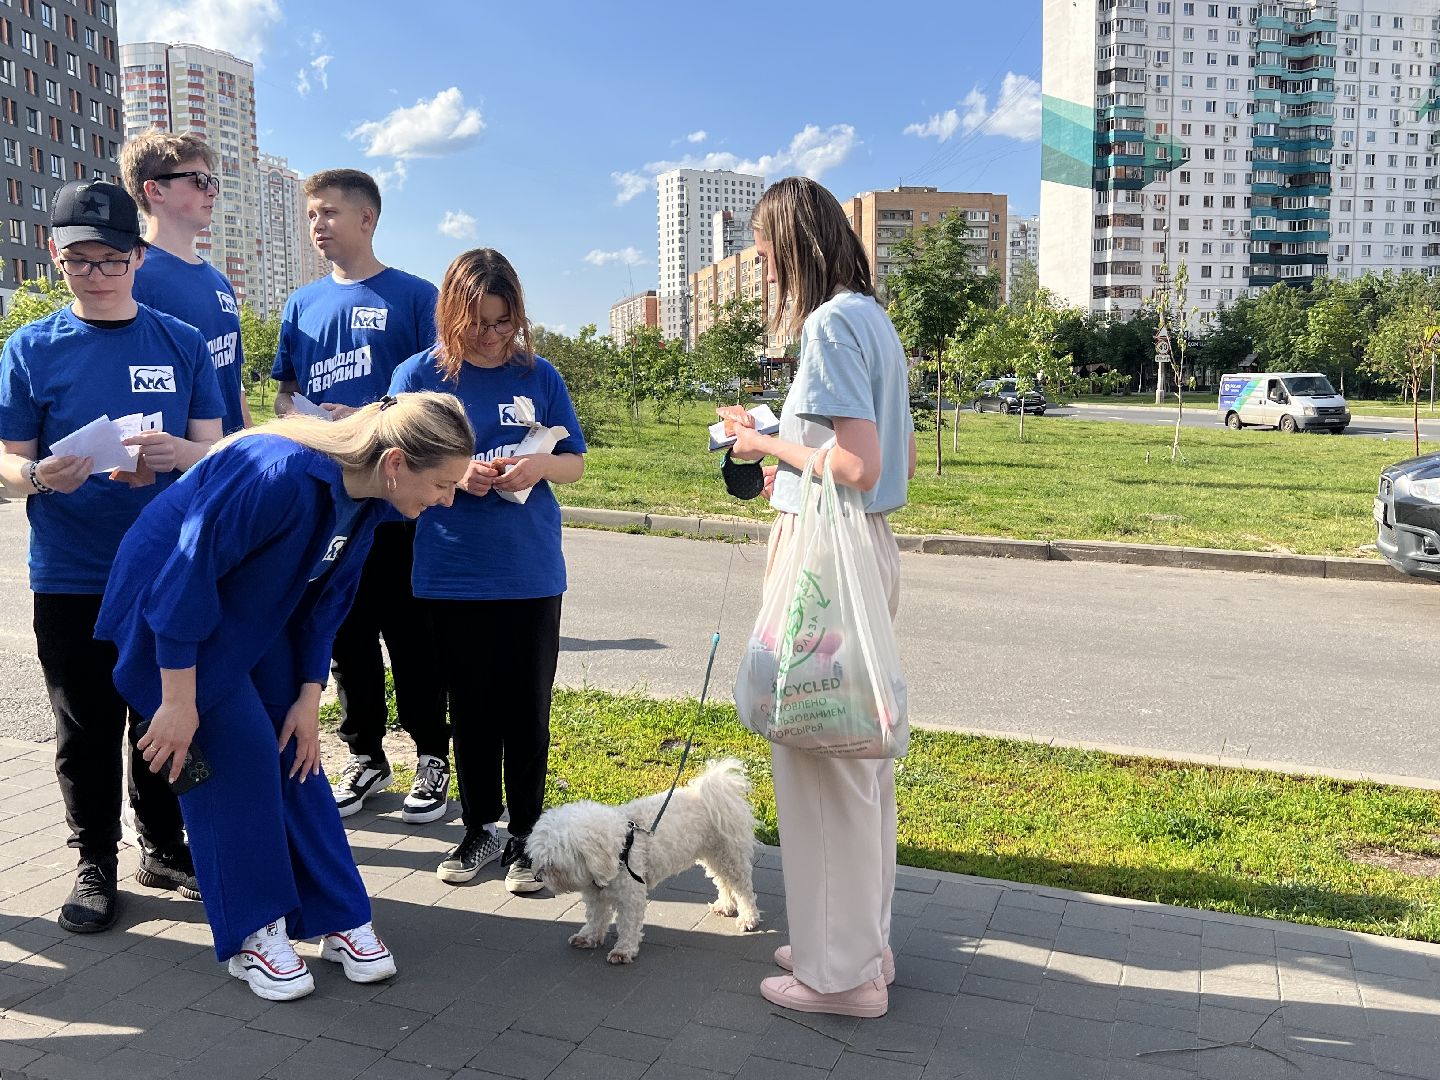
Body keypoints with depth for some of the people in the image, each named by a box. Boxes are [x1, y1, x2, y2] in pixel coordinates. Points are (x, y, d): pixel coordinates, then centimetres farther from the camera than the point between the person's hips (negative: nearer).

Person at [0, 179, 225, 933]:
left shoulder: (181, 344, 3)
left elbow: (216, 449, 2)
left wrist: (178, 454, -20)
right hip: (69, 579, -1)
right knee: (86, 729, 8)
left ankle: (165, 849, 28)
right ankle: (95, 863, 24)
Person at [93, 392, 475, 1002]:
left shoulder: (366, 499, -11)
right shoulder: (280, 475, -37)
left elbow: (325, 599, 1)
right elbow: (187, 576, -31)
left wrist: (309, 698, -1)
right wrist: (179, 703, -24)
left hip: (256, 615, 7)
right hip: (170, 603, -7)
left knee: (292, 751, 4)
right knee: (239, 749, -11)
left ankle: (340, 918, 11)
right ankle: (251, 935, 5)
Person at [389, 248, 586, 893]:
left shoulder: (538, 375, 3)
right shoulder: (419, 374, -1)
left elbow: (575, 462, 8)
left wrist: (539, 466, -15)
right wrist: (456, 474, -17)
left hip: (530, 572, 0)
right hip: (451, 573, 0)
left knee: (527, 708, 6)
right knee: (471, 707, 11)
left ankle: (526, 835, 22)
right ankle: (480, 828, 28)